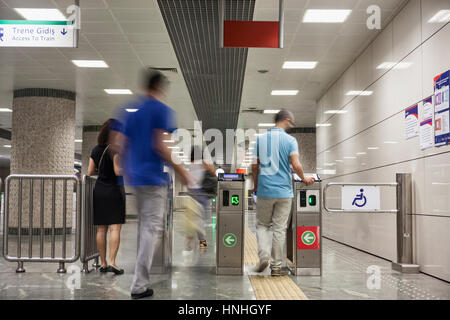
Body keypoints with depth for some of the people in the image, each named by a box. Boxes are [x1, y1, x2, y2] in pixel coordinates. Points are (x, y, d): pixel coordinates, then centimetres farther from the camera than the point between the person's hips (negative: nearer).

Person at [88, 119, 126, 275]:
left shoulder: (96, 150, 9)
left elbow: (90, 172, 10)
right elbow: (118, 171, -18)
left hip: (99, 190, 6)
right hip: (114, 190, -6)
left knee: (101, 229, 8)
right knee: (115, 228, -5)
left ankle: (103, 263, 12)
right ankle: (112, 262, -11)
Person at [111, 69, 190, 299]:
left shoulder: (131, 110, 11)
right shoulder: (162, 110, -9)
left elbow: (118, 145, 9)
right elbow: (160, 146, -18)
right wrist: (180, 170, -9)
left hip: (134, 176, 8)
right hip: (153, 177, -7)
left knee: (145, 225, 23)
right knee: (152, 228, -3)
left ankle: (142, 277, 35)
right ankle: (139, 285, -2)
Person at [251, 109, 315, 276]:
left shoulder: (260, 139, 4)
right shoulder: (290, 140, -4)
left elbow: (254, 166, 3)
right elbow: (296, 165, -13)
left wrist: (255, 186, 16)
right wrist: (304, 179, 6)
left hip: (264, 190, 2)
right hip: (284, 191, -1)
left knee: (262, 225, 15)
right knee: (279, 229, 6)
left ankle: (264, 255, -6)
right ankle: (276, 266, 11)